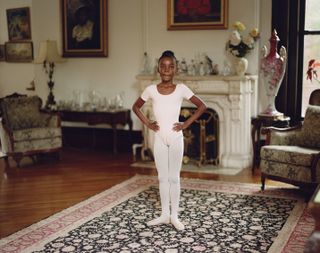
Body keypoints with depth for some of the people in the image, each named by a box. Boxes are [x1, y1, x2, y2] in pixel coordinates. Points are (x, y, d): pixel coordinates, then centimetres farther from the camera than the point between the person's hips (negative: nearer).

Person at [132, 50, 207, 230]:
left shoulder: (181, 89, -7)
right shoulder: (151, 90, -3)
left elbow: (202, 106, -2)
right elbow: (136, 107, 12)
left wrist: (186, 124, -6)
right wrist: (148, 124, 1)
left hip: (176, 138, -2)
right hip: (159, 139, 2)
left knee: (174, 178, 5)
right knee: (162, 177, 10)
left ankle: (174, 216, 16)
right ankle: (165, 215, 21)